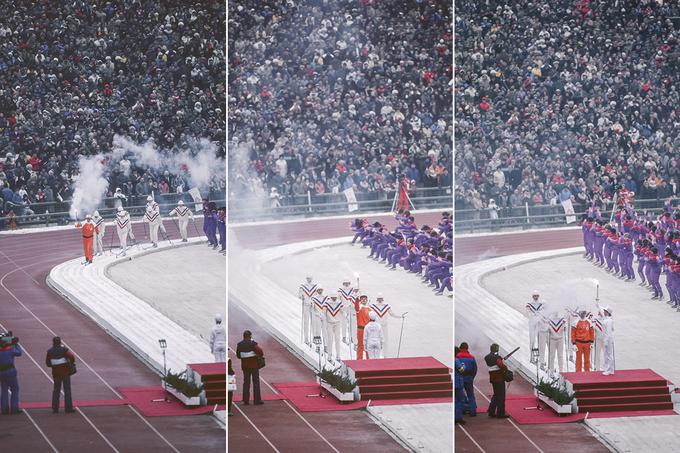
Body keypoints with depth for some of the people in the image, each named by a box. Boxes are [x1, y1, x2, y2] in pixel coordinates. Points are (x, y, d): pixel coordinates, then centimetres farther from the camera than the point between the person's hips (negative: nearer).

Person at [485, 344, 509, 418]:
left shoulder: (487, 358, 6)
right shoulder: (496, 357, -19)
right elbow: (501, 365, -30)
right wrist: (506, 368, -10)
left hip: (492, 378, 8)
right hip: (499, 379, -8)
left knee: (496, 395, 21)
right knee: (501, 396, 0)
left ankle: (491, 412, 21)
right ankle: (500, 413, 3)